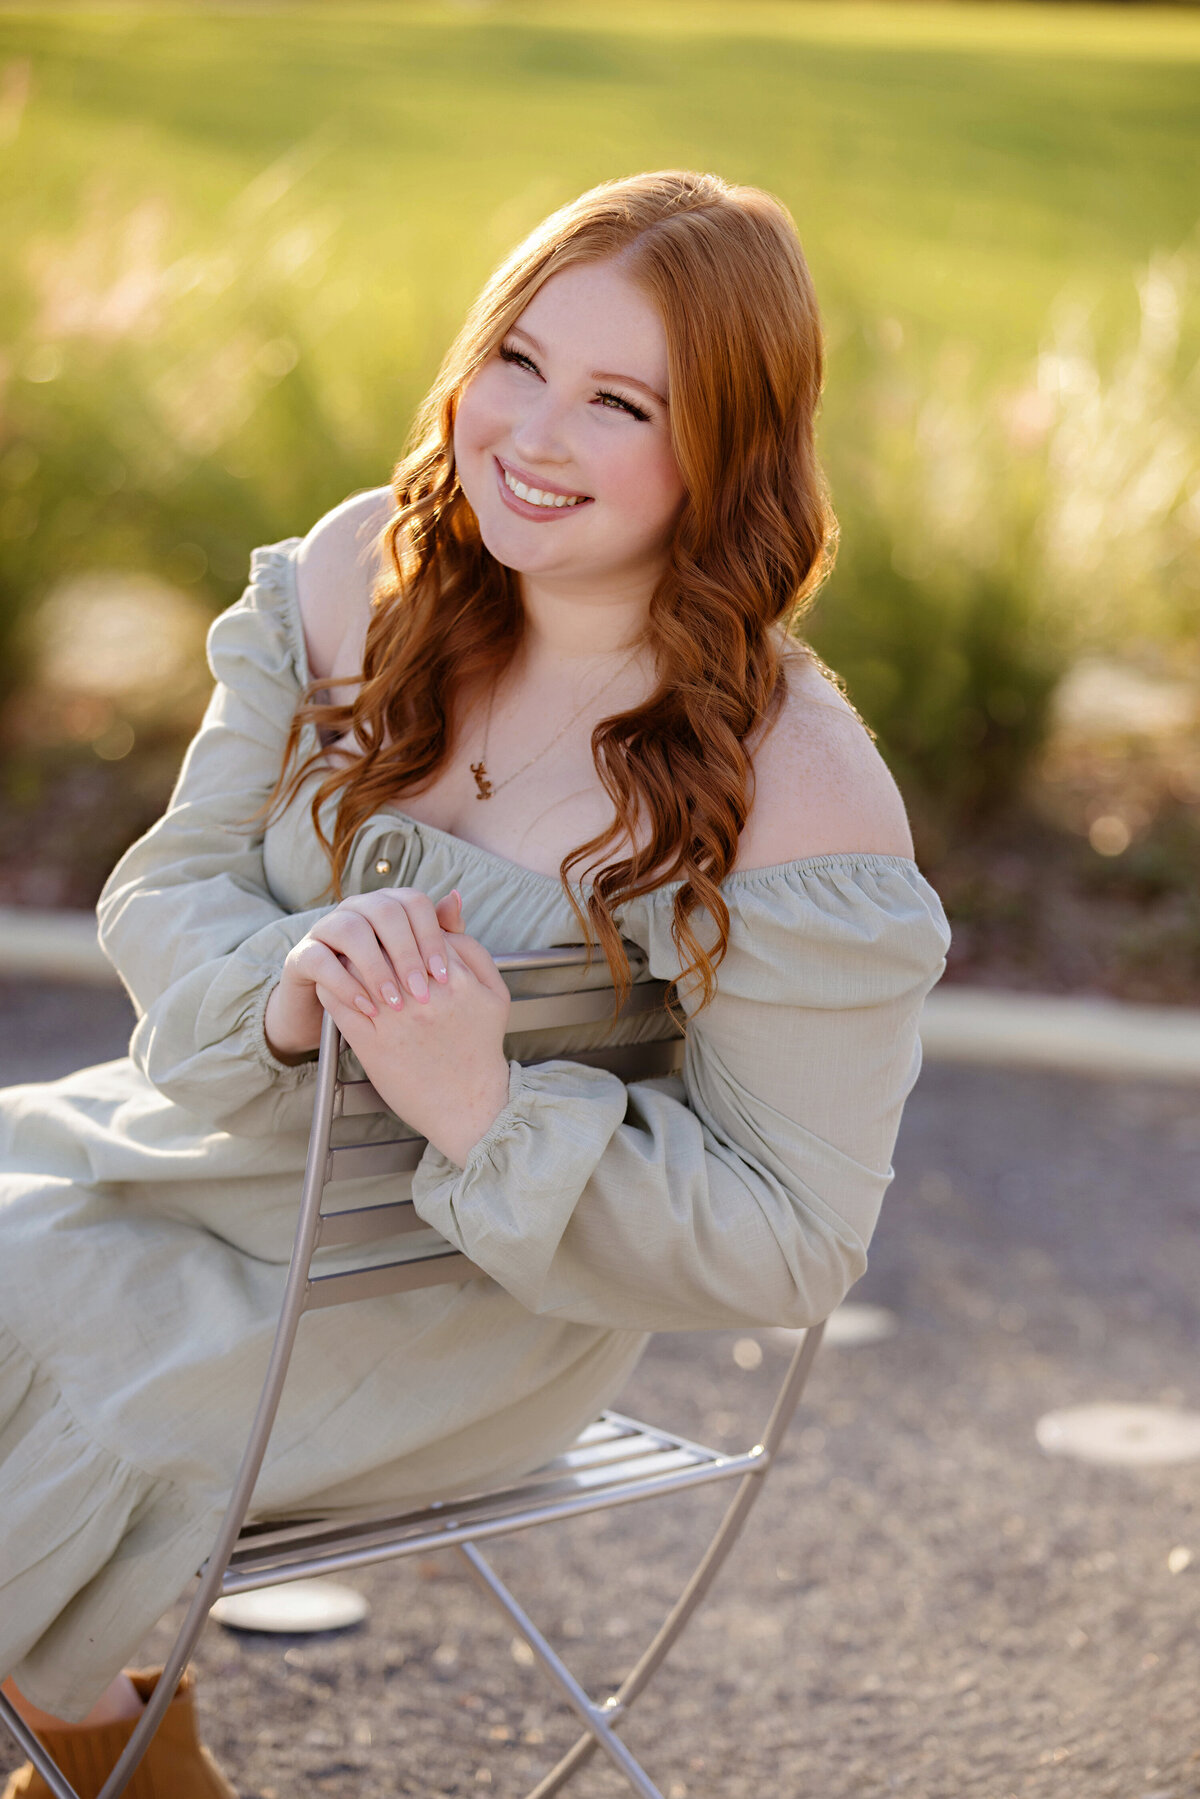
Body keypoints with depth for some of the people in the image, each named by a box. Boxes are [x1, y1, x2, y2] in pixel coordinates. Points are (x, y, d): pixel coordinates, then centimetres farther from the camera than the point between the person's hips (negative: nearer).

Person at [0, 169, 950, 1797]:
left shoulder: (801, 797, -21)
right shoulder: (362, 576, -5)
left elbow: (787, 1246, -16)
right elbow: (164, 886, 0)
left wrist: (486, 1116, -31)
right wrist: (283, 987, -24)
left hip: (451, 1323, -6)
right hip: (209, 1145, 6)